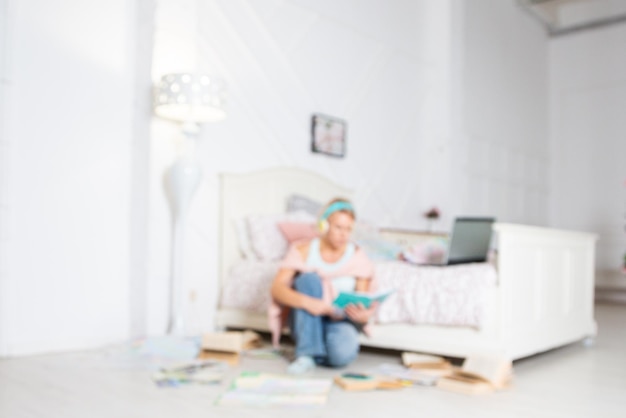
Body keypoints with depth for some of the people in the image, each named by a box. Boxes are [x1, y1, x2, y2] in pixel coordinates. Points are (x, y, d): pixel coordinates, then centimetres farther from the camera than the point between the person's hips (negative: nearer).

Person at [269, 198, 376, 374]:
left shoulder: (358, 257, -5)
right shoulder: (303, 250, -7)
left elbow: (363, 305, -5)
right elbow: (277, 288, -18)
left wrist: (362, 315, -31)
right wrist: (306, 302, -37)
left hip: (340, 320, -1)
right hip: (306, 322, 1)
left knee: (342, 354, -37)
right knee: (309, 278, -30)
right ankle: (308, 353, -26)